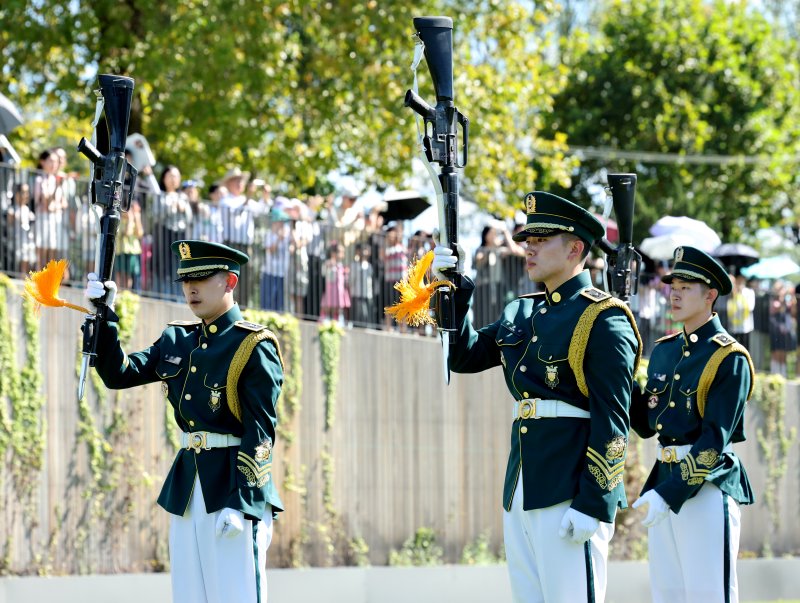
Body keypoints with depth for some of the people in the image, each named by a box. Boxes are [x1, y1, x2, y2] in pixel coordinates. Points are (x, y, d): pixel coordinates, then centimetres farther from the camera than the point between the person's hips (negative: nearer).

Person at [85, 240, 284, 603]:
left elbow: (261, 430, -13)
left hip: (233, 486, -7)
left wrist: (239, 501, -20)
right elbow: (118, 374, 13)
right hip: (186, 490, 7)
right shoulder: (176, 341, 14)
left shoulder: (254, 346, -8)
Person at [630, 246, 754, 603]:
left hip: (708, 488, -7)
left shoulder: (729, 358, -9)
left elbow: (715, 440, -16)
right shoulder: (664, 351, 13)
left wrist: (669, 493, -23)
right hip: (664, 481, 7)